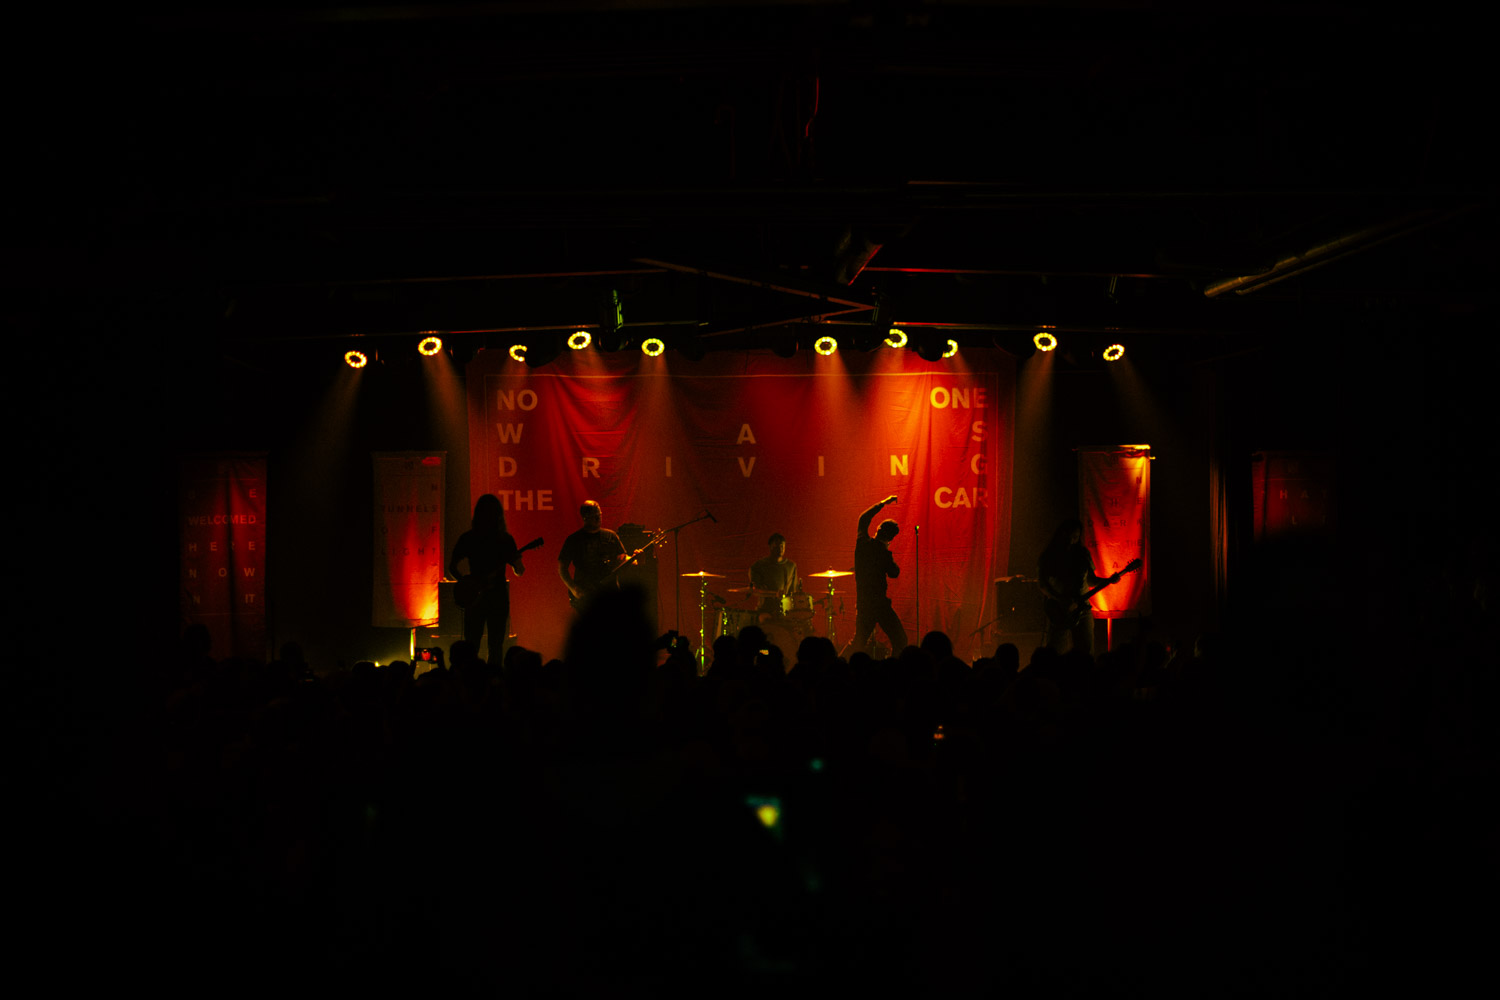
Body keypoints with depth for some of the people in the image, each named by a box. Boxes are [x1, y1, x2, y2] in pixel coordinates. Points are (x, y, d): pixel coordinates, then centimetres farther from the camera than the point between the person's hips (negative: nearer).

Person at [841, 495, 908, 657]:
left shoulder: (862, 543, 2)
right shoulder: (884, 553, -14)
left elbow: (863, 519, 20)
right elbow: (895, 573, 2)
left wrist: (882, 503, 26)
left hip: (862, 603, 7)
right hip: (879, 603, -7)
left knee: (858, 642, 19)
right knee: (899, 640, -1)